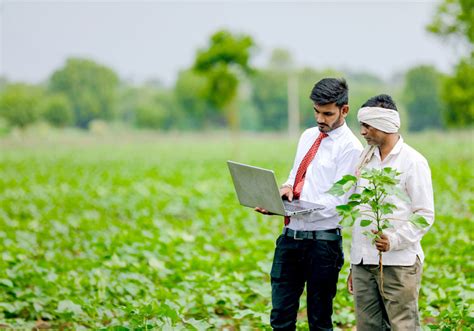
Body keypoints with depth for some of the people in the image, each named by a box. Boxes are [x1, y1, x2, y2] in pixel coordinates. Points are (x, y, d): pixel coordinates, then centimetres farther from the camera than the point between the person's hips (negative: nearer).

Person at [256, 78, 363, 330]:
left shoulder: (350, 147, -9)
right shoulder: (308, 136, 14)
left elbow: (337, 199, -14)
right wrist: (287, 187, -3)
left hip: (322, 241, -6)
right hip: (291, 234, 6)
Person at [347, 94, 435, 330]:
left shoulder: (412, 162, -3)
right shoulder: (365, 160, 16)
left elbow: (425, 215, -7)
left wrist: (394, 240, -21)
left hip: (399, 263, -6)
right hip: (363, 263, 6)